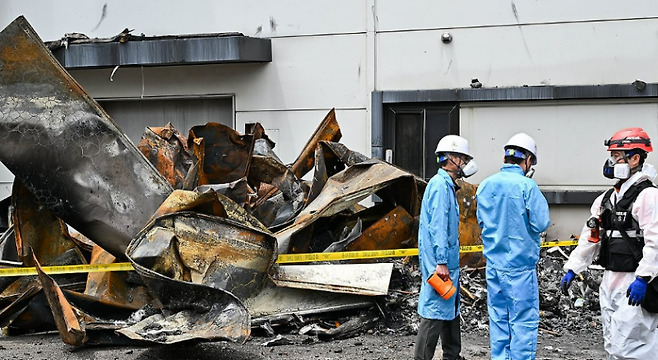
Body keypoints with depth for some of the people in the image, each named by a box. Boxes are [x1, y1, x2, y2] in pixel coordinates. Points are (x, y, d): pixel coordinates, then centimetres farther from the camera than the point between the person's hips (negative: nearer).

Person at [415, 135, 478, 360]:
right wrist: (441, 262, -24)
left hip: (449, 263, 11)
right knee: (435, 311, -9)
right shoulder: (440, 185, -15)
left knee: (451, 310, 17)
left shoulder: (447, 186, 17)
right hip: (440, 263, -11)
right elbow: (438, 227, -21)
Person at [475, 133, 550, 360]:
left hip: (494, 263, 6)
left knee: (498, 320, 13)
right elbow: (541, 223, -14)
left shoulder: (486, 185, 5)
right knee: (524, 322, 1)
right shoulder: (527, 186, -14)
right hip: (520, 265, -6)